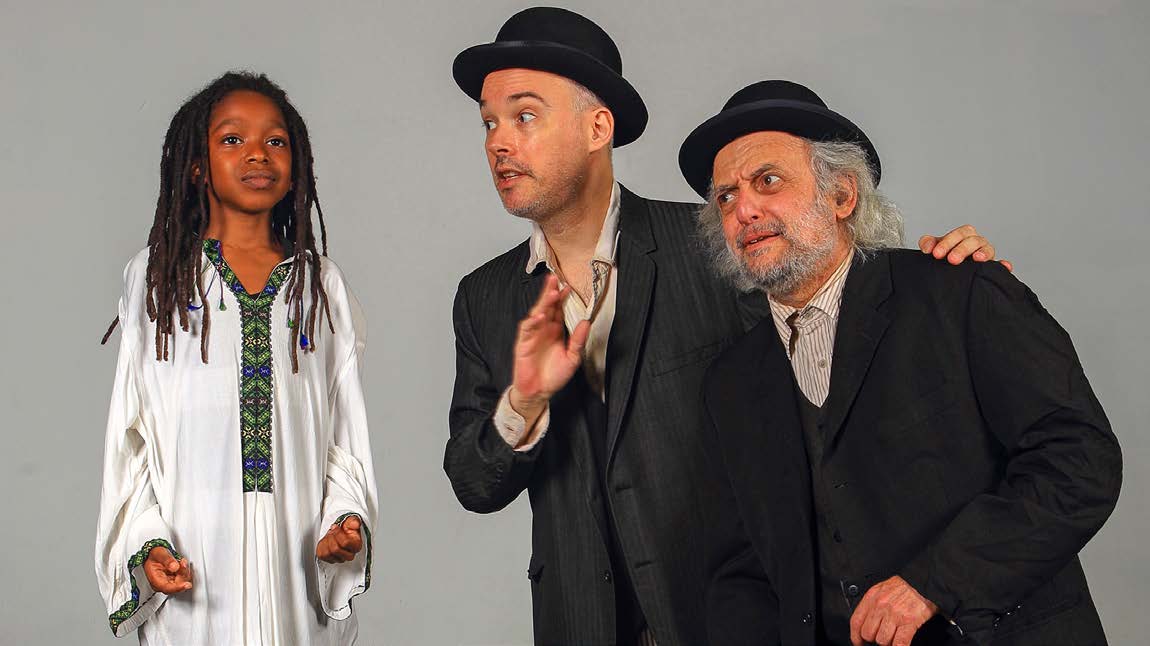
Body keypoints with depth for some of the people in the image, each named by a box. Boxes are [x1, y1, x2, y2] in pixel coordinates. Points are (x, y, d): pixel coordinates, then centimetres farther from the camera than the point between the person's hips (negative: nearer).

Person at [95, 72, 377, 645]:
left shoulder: (322, 283, 7)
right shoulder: (155, 277, 3)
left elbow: (345, 429, 7)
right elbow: (130, 428, 3)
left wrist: (348, 516, -8)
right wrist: (146, 540, -8)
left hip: (300, 564, 2)